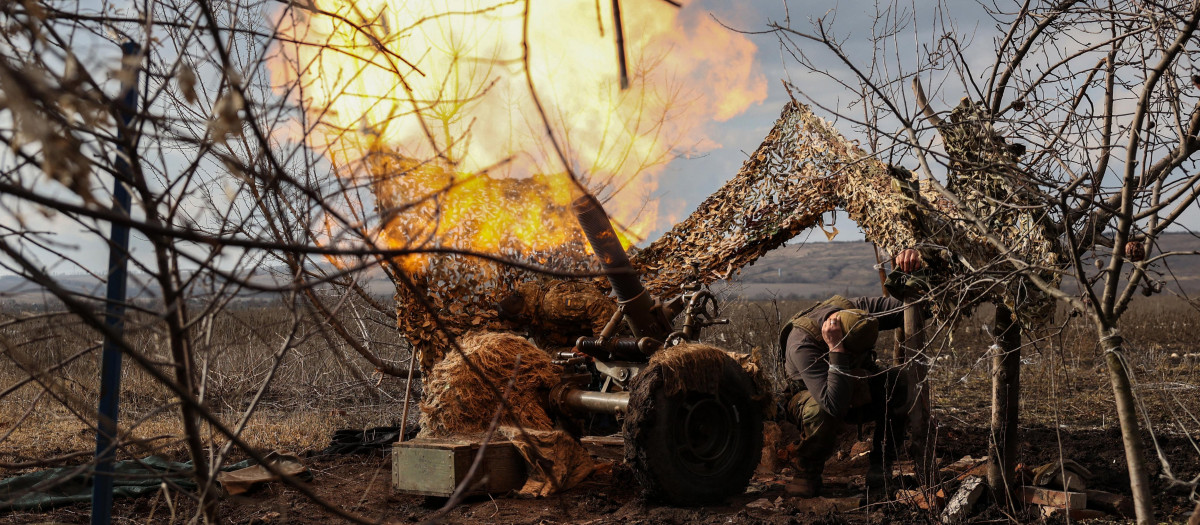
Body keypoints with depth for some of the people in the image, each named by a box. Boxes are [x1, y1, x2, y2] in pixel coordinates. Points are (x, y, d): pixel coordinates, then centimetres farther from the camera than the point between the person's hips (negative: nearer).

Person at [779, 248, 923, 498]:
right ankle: (807, 472, -12)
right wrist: (836, 350, -53)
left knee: (899, 386, -27)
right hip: (809, 395, -5)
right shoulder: (802, 344, -39)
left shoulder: (860, 309, -24)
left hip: (858, 392, 5)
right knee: (822, 411, -43)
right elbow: (834, 405, -48)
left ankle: (880, 465, -7)